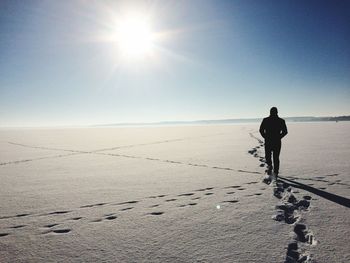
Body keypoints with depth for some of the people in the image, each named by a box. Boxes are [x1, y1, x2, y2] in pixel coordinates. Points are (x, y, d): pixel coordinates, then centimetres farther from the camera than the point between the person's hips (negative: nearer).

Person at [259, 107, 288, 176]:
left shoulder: (265, 120, -1)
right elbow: (285, 131, -1)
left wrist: (265, 137, 7)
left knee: (267, 156, 16)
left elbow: (261, 130, -4)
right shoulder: (281, 121, 2)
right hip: (277, 142, 1)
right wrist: (279, 137, 10)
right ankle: (275, 172, 11)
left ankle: (269, 165, -9)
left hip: (268, 142, -1)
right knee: (276, 158, 12)